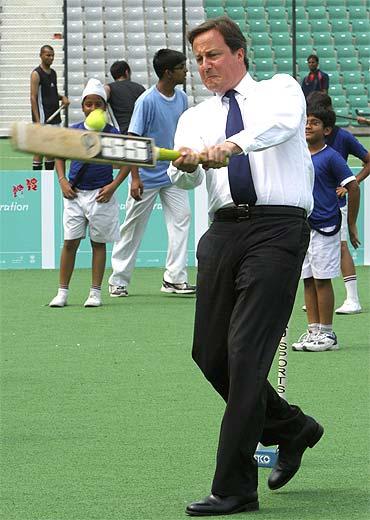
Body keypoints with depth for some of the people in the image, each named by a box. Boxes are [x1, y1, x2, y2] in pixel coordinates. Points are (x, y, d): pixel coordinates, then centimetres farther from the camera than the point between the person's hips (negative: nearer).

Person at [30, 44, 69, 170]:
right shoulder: (36, 74, -9)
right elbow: (33, 97, -14)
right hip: (42, 117, -8)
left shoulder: (53, 73, 14)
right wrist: (37, 120, -20)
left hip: (54, 116, 8)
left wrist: (62, 97, 3)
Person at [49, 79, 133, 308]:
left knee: (99, 243, 6)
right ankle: (62, 292, 5)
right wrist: (62, 181, 1)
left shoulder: (112, 134, -3)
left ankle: (96, 293, 12)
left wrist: (113, 186, -7)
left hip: (101, 195, -1)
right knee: (70, 243, 0)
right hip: (75, 194, 1)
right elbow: (60, 156, 14)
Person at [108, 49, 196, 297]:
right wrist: (135, 178, -18)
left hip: (173, 174, 5)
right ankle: (119, 279, 16)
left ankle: (175, 278, -6)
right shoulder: (147, 101, -15)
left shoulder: (182, 98, 4)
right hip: (147, 176, -5)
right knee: (133, 227, 5)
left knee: (181, 218, -7)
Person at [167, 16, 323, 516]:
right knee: (210, 352, 6)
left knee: (246, 352, -12)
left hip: (277, 229, -6)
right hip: (223, 230, 6)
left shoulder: (280, 89, 7)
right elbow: (186, 176, 0)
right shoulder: (195, 118, 19)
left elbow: (282, 121, -18)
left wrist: (233, 143, -36)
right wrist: (185, 164, -25)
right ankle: (291, 427, 31)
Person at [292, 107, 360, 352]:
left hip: (324, 228, -7)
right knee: (308, 281, 8)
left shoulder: (331, 157, -8)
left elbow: (353, 187, -9)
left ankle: (327, 334, 2)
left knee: (322, 280, -3)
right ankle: (313, 331, 12)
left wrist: (352, 225, -7)